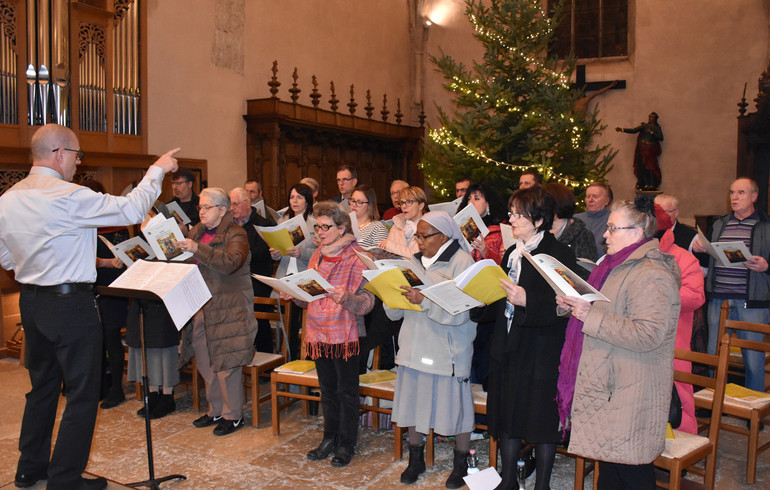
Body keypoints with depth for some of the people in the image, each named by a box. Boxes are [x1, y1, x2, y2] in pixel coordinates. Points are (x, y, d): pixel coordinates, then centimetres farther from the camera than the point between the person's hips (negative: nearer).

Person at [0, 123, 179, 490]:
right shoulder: (70, 197, -20)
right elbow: (131, 210, -15)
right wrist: (157, 170, -4)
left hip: (30, 302, 8)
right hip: (70, 304, -8)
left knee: (43, 385, 22)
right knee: (82, 393, 3)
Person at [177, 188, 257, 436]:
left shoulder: (236, 234, -10)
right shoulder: (197, 232, 12)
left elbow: (230, 262, -28)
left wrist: (197, 249, -33)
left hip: (228, 308, -7)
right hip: (201, 308, 8)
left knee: (226, 363, -2)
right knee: (205, 362, 14)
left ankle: (233, 415, 14)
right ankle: (216, 410, 30)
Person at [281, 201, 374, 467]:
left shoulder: (357, 257, -11)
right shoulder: (317, 254, 10)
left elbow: (367, 300, -17)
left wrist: (346, 298, -34)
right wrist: (293, 295, -2)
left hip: (345, 334, -6)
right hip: (319, 333, 6)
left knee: (347, 391, 6)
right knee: (327, 389, 17)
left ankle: (346, 444, 19)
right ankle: (330, 438, 31)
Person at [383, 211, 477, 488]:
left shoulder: (462, 262, -8)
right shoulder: (415, 262, 11)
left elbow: (460, 312, -21)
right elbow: (396, 312, 11)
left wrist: (424, 301, -30)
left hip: (448, 350, -5)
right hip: (415, 346, 6)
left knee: (455, 405, 4)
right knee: (413, 403, 12)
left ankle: (461, 464, 24)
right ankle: (416, 459, 30)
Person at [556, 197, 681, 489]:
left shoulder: (652, 275, -17)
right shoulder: (618, 266, 15)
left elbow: (649, 334, -28)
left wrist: (590, 315, -27)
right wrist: (573, 306, 8)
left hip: (630, 395, -10)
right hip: (609, 384, 10)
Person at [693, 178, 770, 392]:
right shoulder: (720, 224, 15)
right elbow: (710, 260, 19)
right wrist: (698, 249, 1)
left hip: (751, 302, -4)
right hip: (719, 300, 4)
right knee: (714, 355, 10)